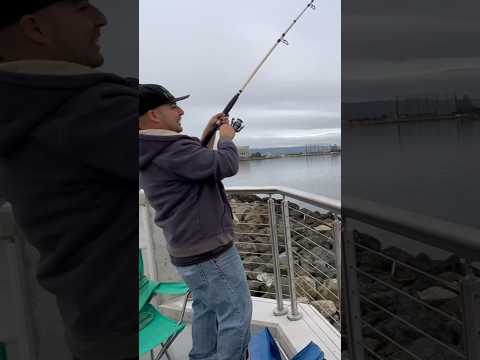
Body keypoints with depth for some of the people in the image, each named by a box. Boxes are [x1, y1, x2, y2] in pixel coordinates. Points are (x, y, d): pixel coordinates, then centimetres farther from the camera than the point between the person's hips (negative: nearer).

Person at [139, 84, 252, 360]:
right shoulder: (171, 150, -24)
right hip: (210, 251, -10)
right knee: (237, 313, 4)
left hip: (189, 251, 10)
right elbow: (227, 165, -25)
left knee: (206, 308, 24)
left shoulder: (155, 154, 7)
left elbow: (197, 162, 21)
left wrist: (208, 133, 14)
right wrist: (227, 138, -6)